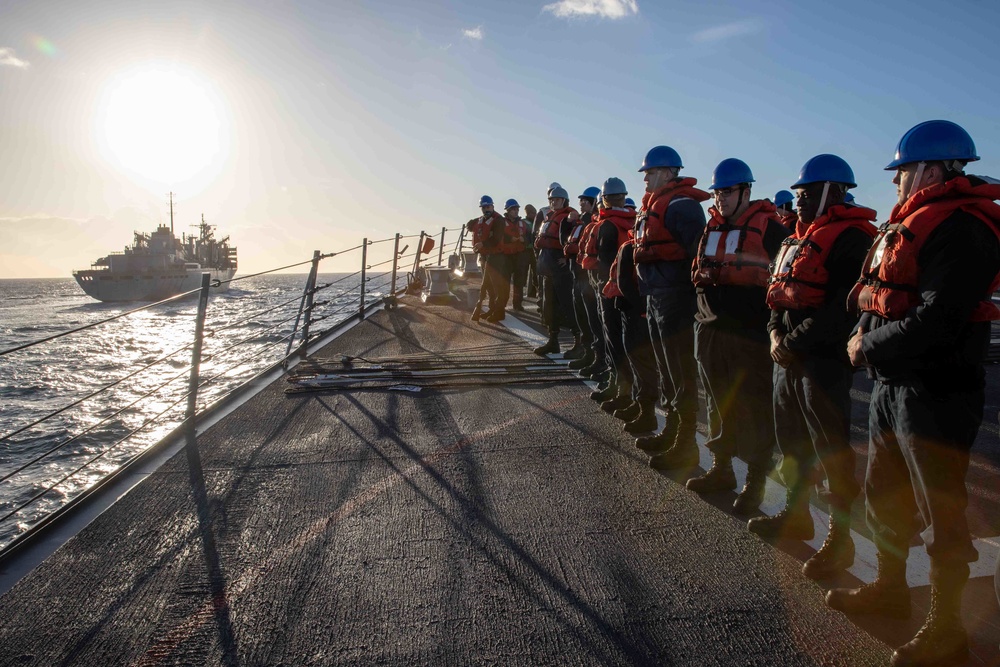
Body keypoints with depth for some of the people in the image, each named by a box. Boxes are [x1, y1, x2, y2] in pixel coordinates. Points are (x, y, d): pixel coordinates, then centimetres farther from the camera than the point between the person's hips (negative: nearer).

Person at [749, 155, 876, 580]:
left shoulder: (851, 238, -13)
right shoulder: (801, 238, 17)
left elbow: (844, 307, -21)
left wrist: (794, 341, -17)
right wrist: (776, 335, 2)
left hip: (823, 361, -9)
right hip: (788, 358, 9)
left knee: (831, 451, 0)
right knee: (792, 442, 18)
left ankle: (839, 538, 13)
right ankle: (796, 515, 35)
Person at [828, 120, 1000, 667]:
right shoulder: (910, 222, 14)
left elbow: (934, 323, -26)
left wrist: (868, 347, -15)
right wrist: (865, 335, -2)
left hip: (936, 394, -10)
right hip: (892, 383, 10)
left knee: (939, 513, 4)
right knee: (883, 493, 21)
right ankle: (889, 588, 40)